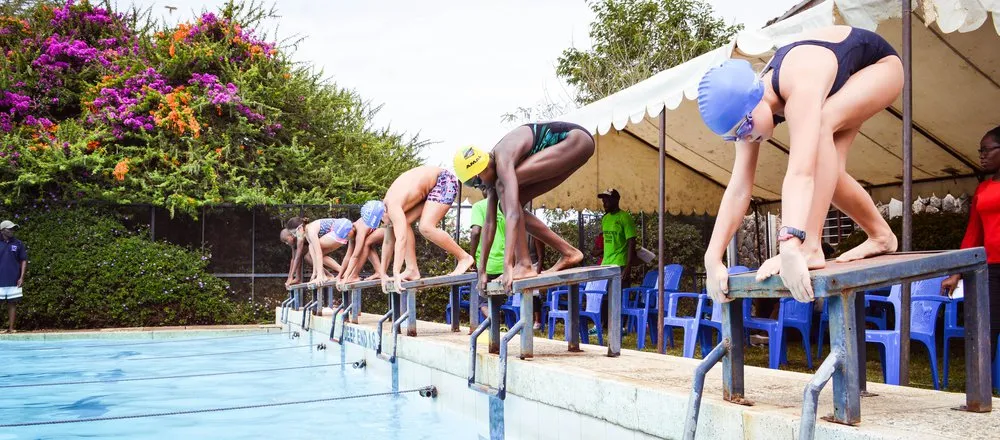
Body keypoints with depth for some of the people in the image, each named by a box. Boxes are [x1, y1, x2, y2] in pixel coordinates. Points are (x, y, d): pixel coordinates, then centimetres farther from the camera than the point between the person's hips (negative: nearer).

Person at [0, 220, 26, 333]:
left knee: (12, 303, 4)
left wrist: (22, 277, -1)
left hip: (14, 281, 1)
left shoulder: (18, 244, 6)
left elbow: (24, 261, 7)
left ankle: (11, 328, 9)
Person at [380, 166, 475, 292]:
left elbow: (401, 239, -36)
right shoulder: (386, 206, 1)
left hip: (445, 181, -9)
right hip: (430, 187, 9)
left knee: (426, 227, -23)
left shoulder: (393, 207, -26)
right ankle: (412, 270, -3)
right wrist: (383, 273, 10)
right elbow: (388, 241, 9)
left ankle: (464, 258, -9)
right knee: (403, 224, -3)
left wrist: (396, 273, -38)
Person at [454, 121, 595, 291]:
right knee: (509, 202, 3)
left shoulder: (502, 160, -25)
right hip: (567, 144, 9)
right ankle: (568, 252, 10)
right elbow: (489, 223, 7)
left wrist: (508, 266, -38)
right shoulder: (493, 171, 2)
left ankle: (524, 264, -19)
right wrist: (482, 270, 9)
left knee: (505, 186, -19)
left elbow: (513, 214, -35)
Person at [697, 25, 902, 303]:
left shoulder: (801, 88, -43)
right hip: (848, 77, 7)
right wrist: (712, 260, -25)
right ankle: (881, 235, 20)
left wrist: (791, 247, -63)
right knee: (826, 170, -6)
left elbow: (800, 174, -54)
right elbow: (738, 188, -21)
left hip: (880, 63, -7)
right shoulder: (751, 101, -20)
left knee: (820, 123, -34)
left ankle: (809, 248, -35)